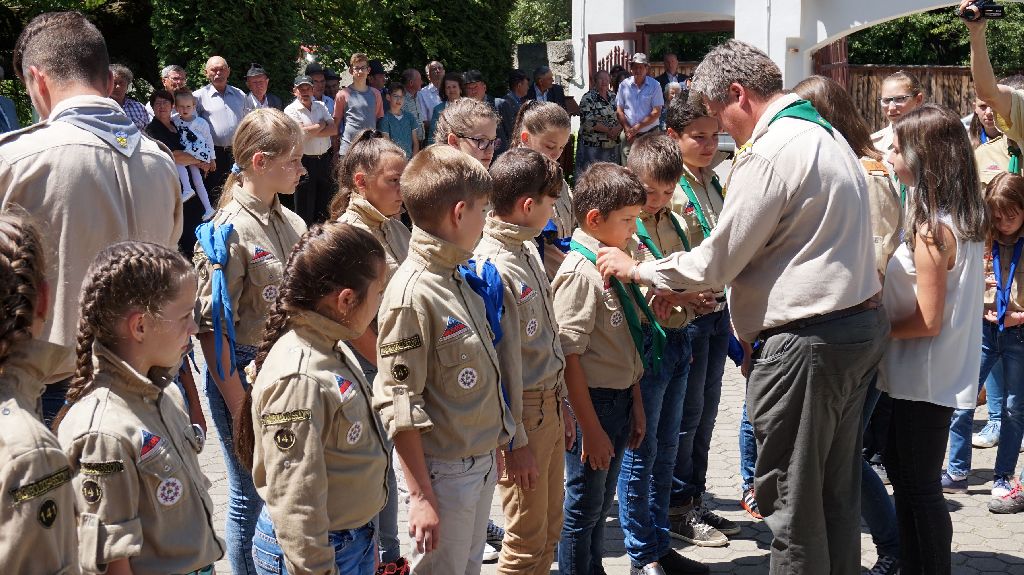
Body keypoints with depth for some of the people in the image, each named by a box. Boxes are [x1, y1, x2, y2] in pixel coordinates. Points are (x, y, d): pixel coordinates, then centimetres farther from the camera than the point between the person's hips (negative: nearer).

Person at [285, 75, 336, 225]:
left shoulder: (320, 106, 13)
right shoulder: (291, 110, -3)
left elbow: (334, 130, 2)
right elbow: (302, 132, -18)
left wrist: (311, 132, -10)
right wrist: (322, 125, -3)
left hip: (324, 160, 6)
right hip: (305, 162, -5)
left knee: (325, 205, 11)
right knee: (305, 207, 0)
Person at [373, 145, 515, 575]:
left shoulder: (459, 278, 4)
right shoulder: (411, 293, -22)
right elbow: (399, 406, -21)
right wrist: (422, 496, -19)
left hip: (483, 465, 8)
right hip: (445, 474, -8)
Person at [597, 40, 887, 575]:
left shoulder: (770, 153, -17)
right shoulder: (826, 135, 15)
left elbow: (714, 263, -15)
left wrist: (635, 269, 0)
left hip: (808, 343, -10)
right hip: (860, 325, 10)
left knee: (790, 501, 2)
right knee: (836, 489, 19)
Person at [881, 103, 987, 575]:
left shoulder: (932, 229, -22)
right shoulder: (964, 219, 6)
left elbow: (927, 321, -22)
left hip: (926, 380, -10)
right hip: (940, 374, 10)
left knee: (919, 488, 2)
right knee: (902, 469, 20)